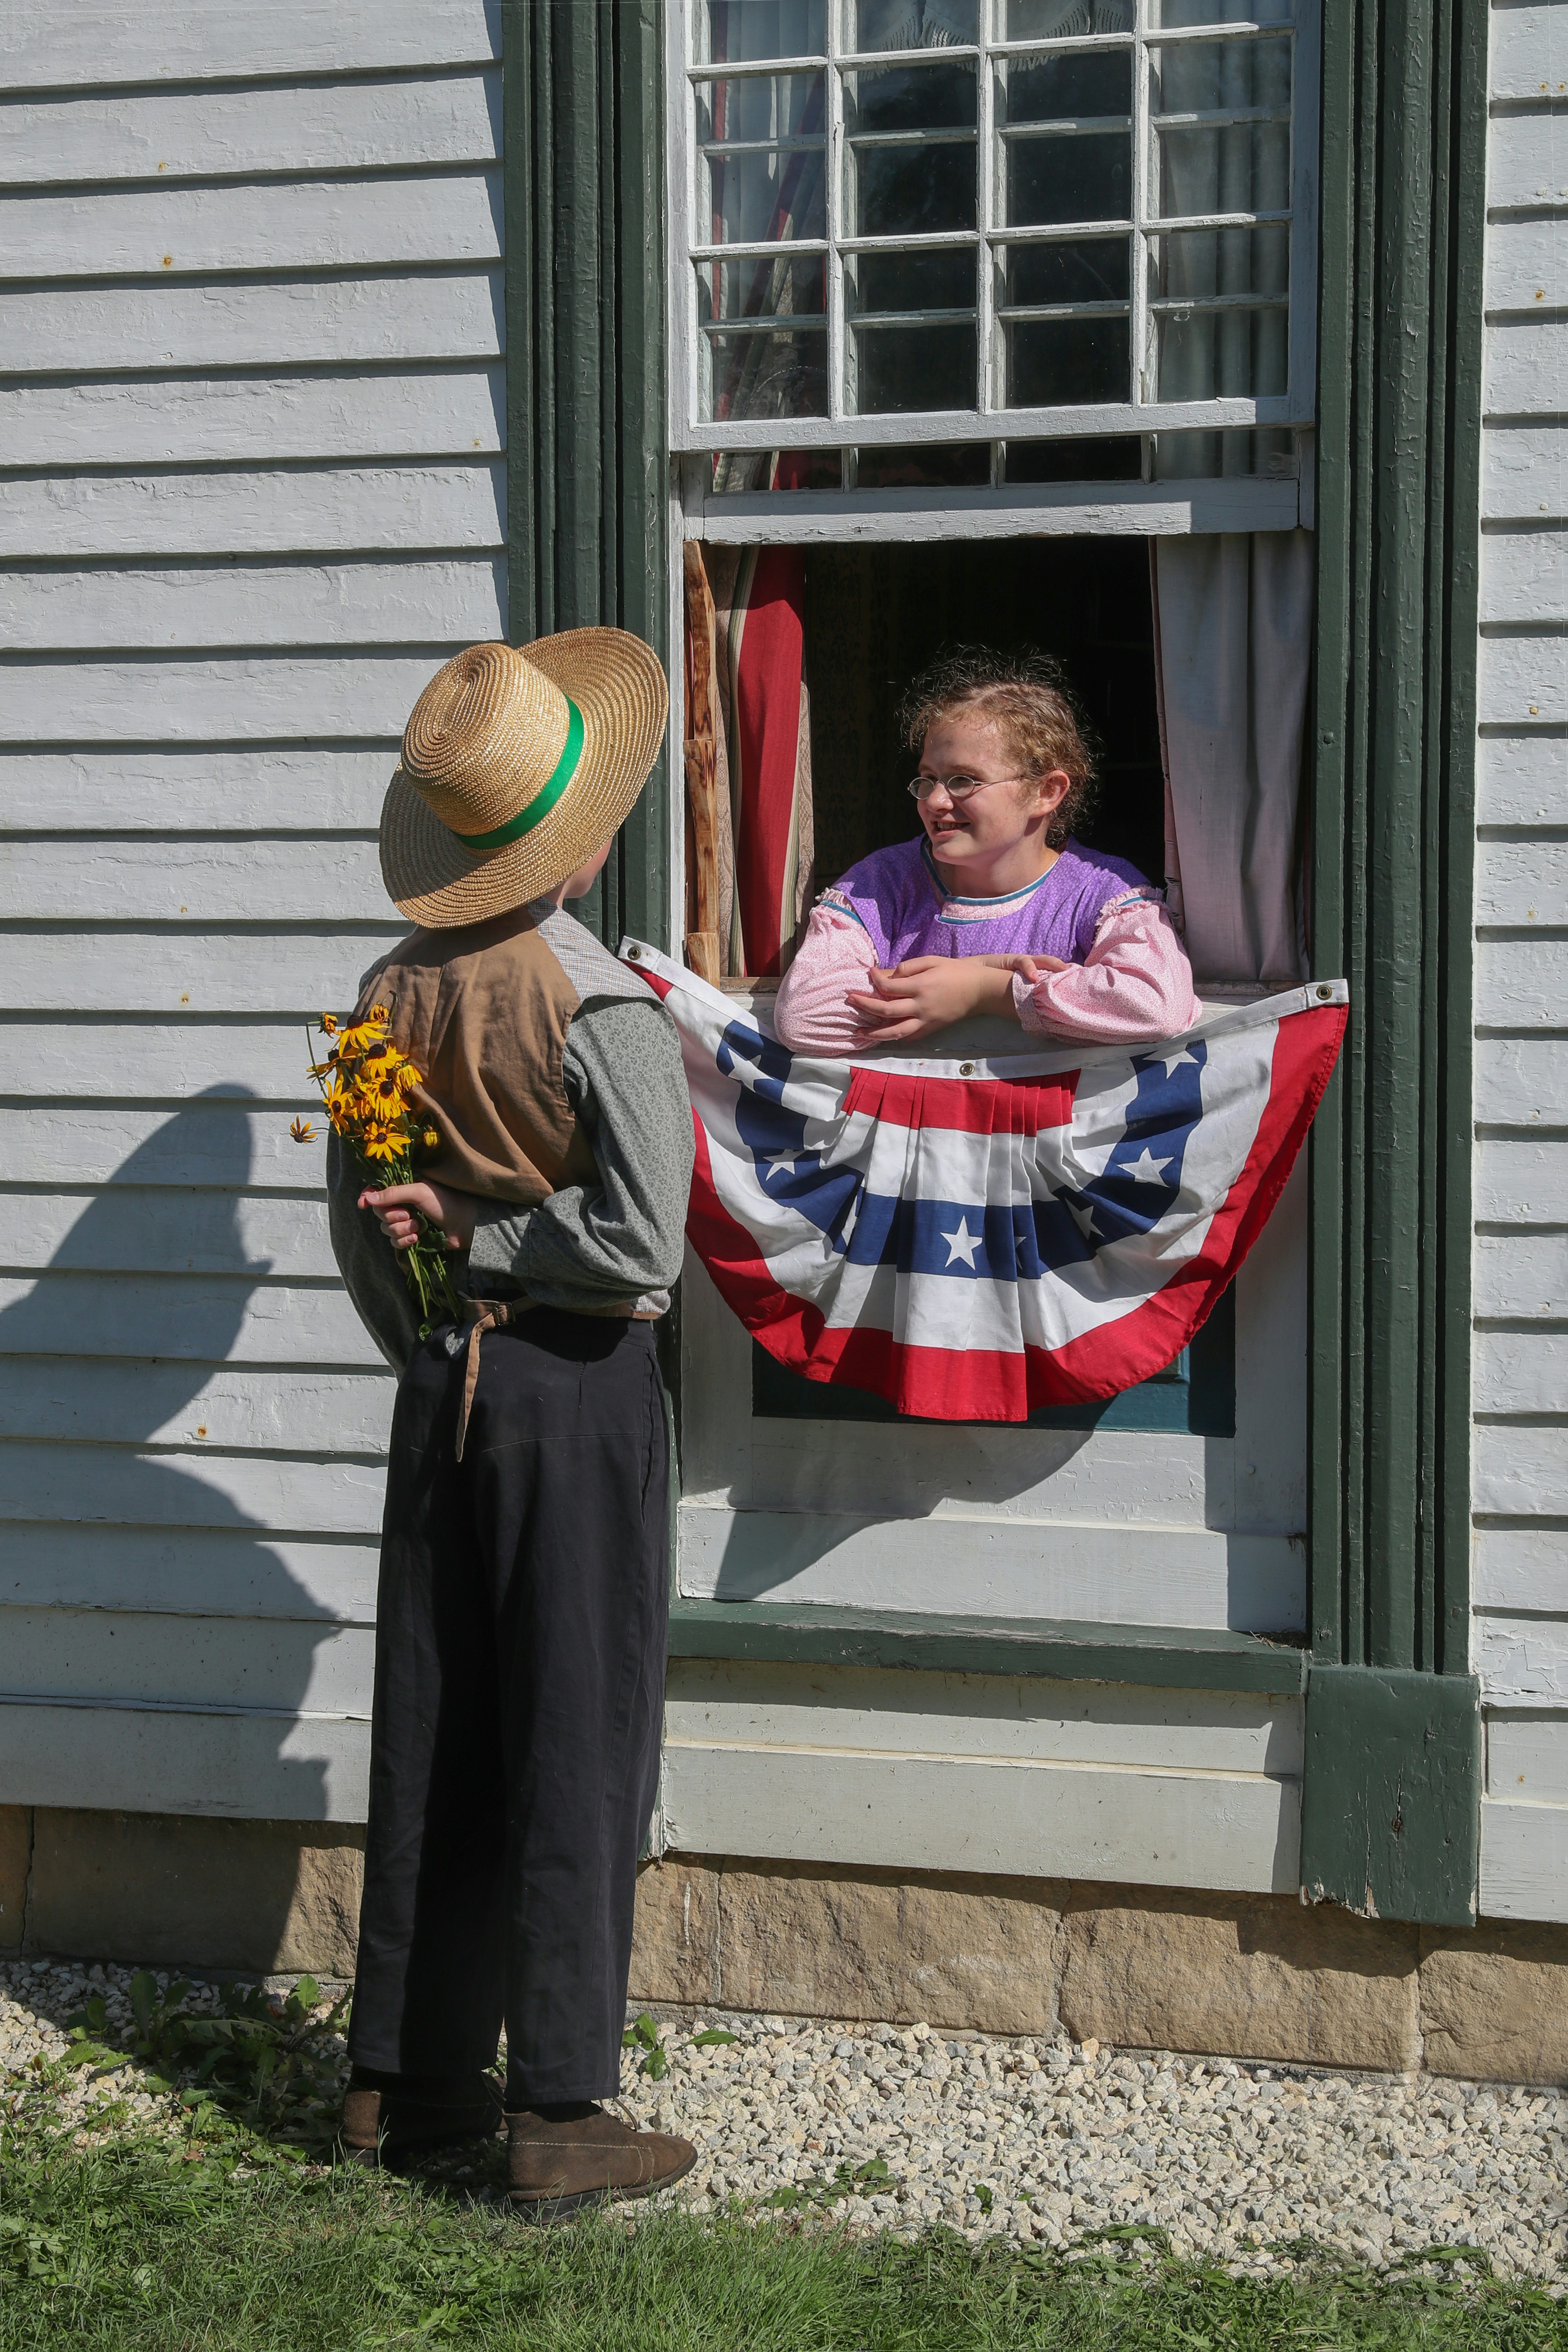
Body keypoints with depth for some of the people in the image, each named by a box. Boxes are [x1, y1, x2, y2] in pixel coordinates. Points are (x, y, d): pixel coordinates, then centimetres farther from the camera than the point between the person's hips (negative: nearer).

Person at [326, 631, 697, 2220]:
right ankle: (559, 2117, 7)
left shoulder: (390, 996, 3)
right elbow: (642, 1241, -22)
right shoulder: (603, 1010, -16)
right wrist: (491, 1239, -8)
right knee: (578, 1747, 1)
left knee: (431, 1736, 13)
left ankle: (402, 2079, 23)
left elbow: (359, 1237, 10)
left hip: (442, 1387, 6)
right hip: (580, 1388, -6)